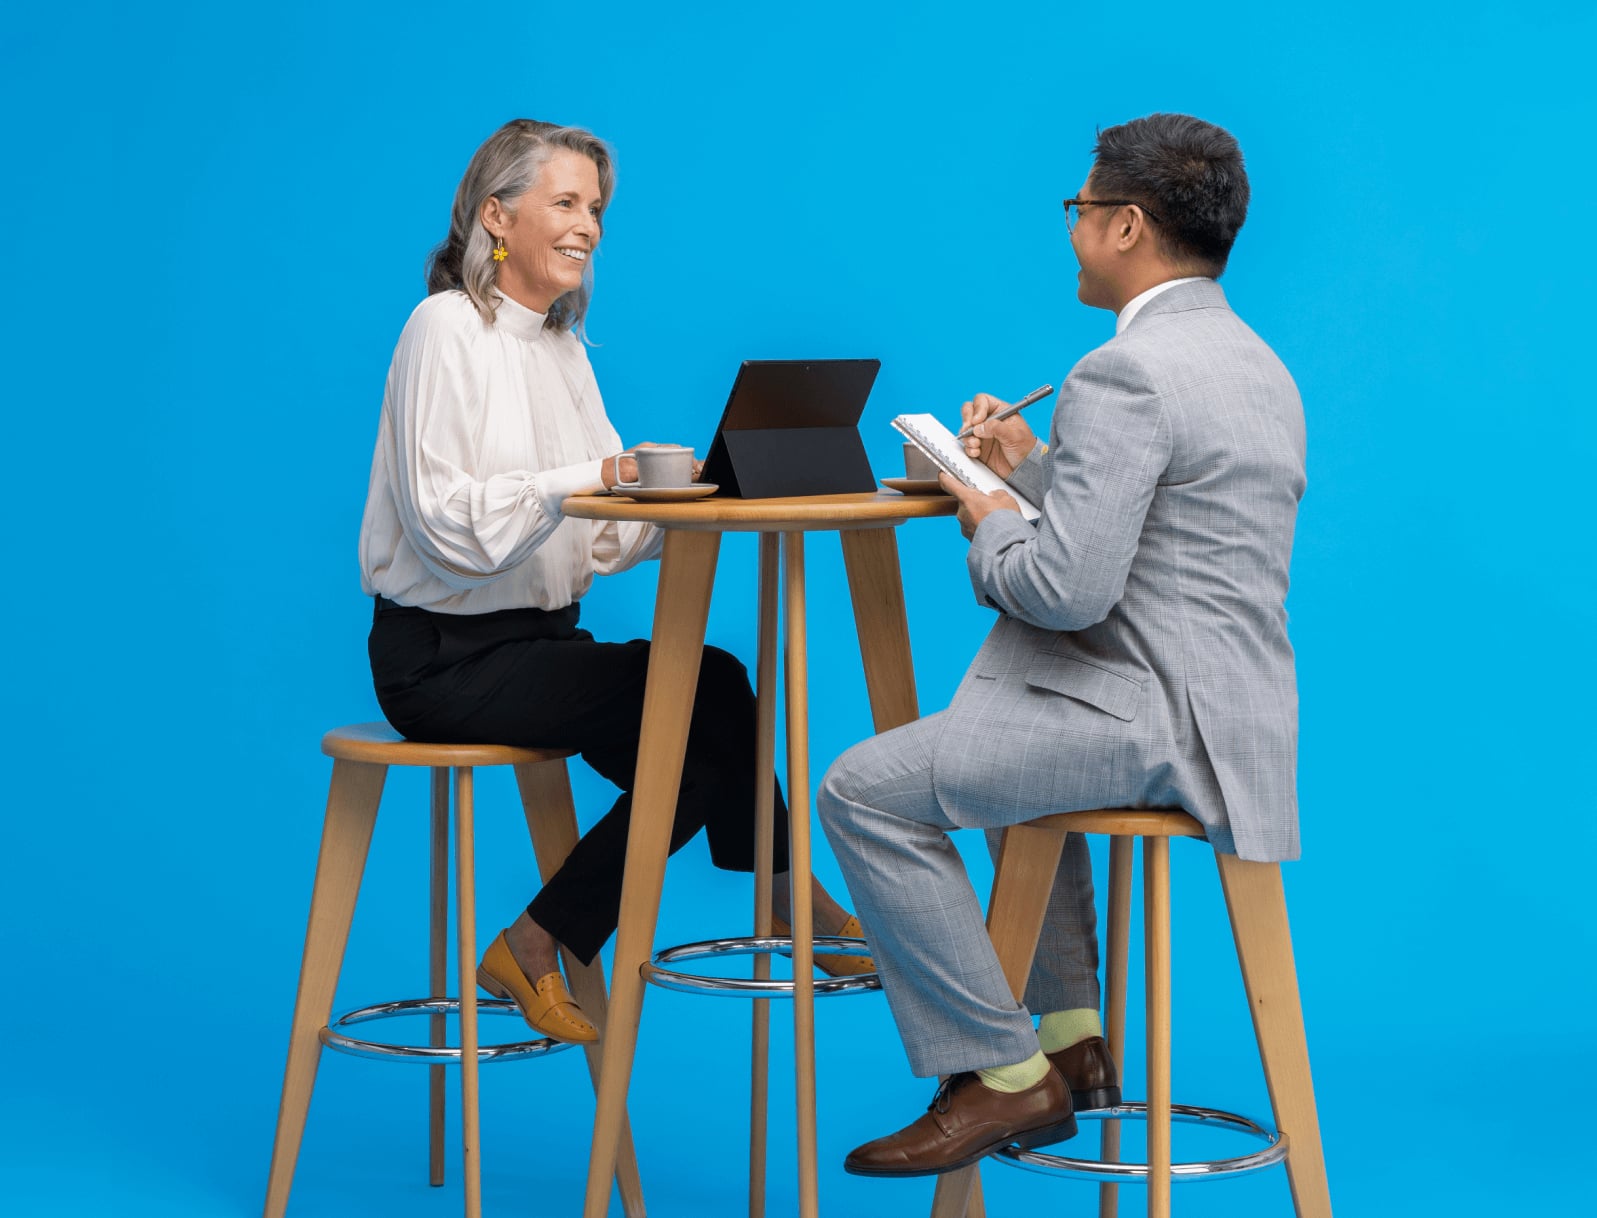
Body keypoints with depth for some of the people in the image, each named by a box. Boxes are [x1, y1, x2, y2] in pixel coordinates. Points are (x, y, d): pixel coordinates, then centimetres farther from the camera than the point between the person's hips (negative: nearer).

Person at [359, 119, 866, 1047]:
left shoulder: (561, 344, 16)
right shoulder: (449, 330, -9)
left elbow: (599, 537, 8)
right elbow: (448, 522, -21)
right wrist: (588, 479, -27)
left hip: (542, 640, 8)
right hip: (447, 656, -8)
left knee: (701, 752, -14)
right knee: (707, 689, -22)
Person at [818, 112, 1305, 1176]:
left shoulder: (1124, 376, -18)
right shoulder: (1259, 365, 15)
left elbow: (1068, 586, -24)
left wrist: (989, 523, -5)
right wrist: (1033, 467, 20)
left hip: (1157, 721, -11)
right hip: (1229, 701, 11)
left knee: (865, 792, -11)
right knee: (1004, 741, 37)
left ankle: (1003, 1075, -5)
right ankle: (1071, 1036, 30)